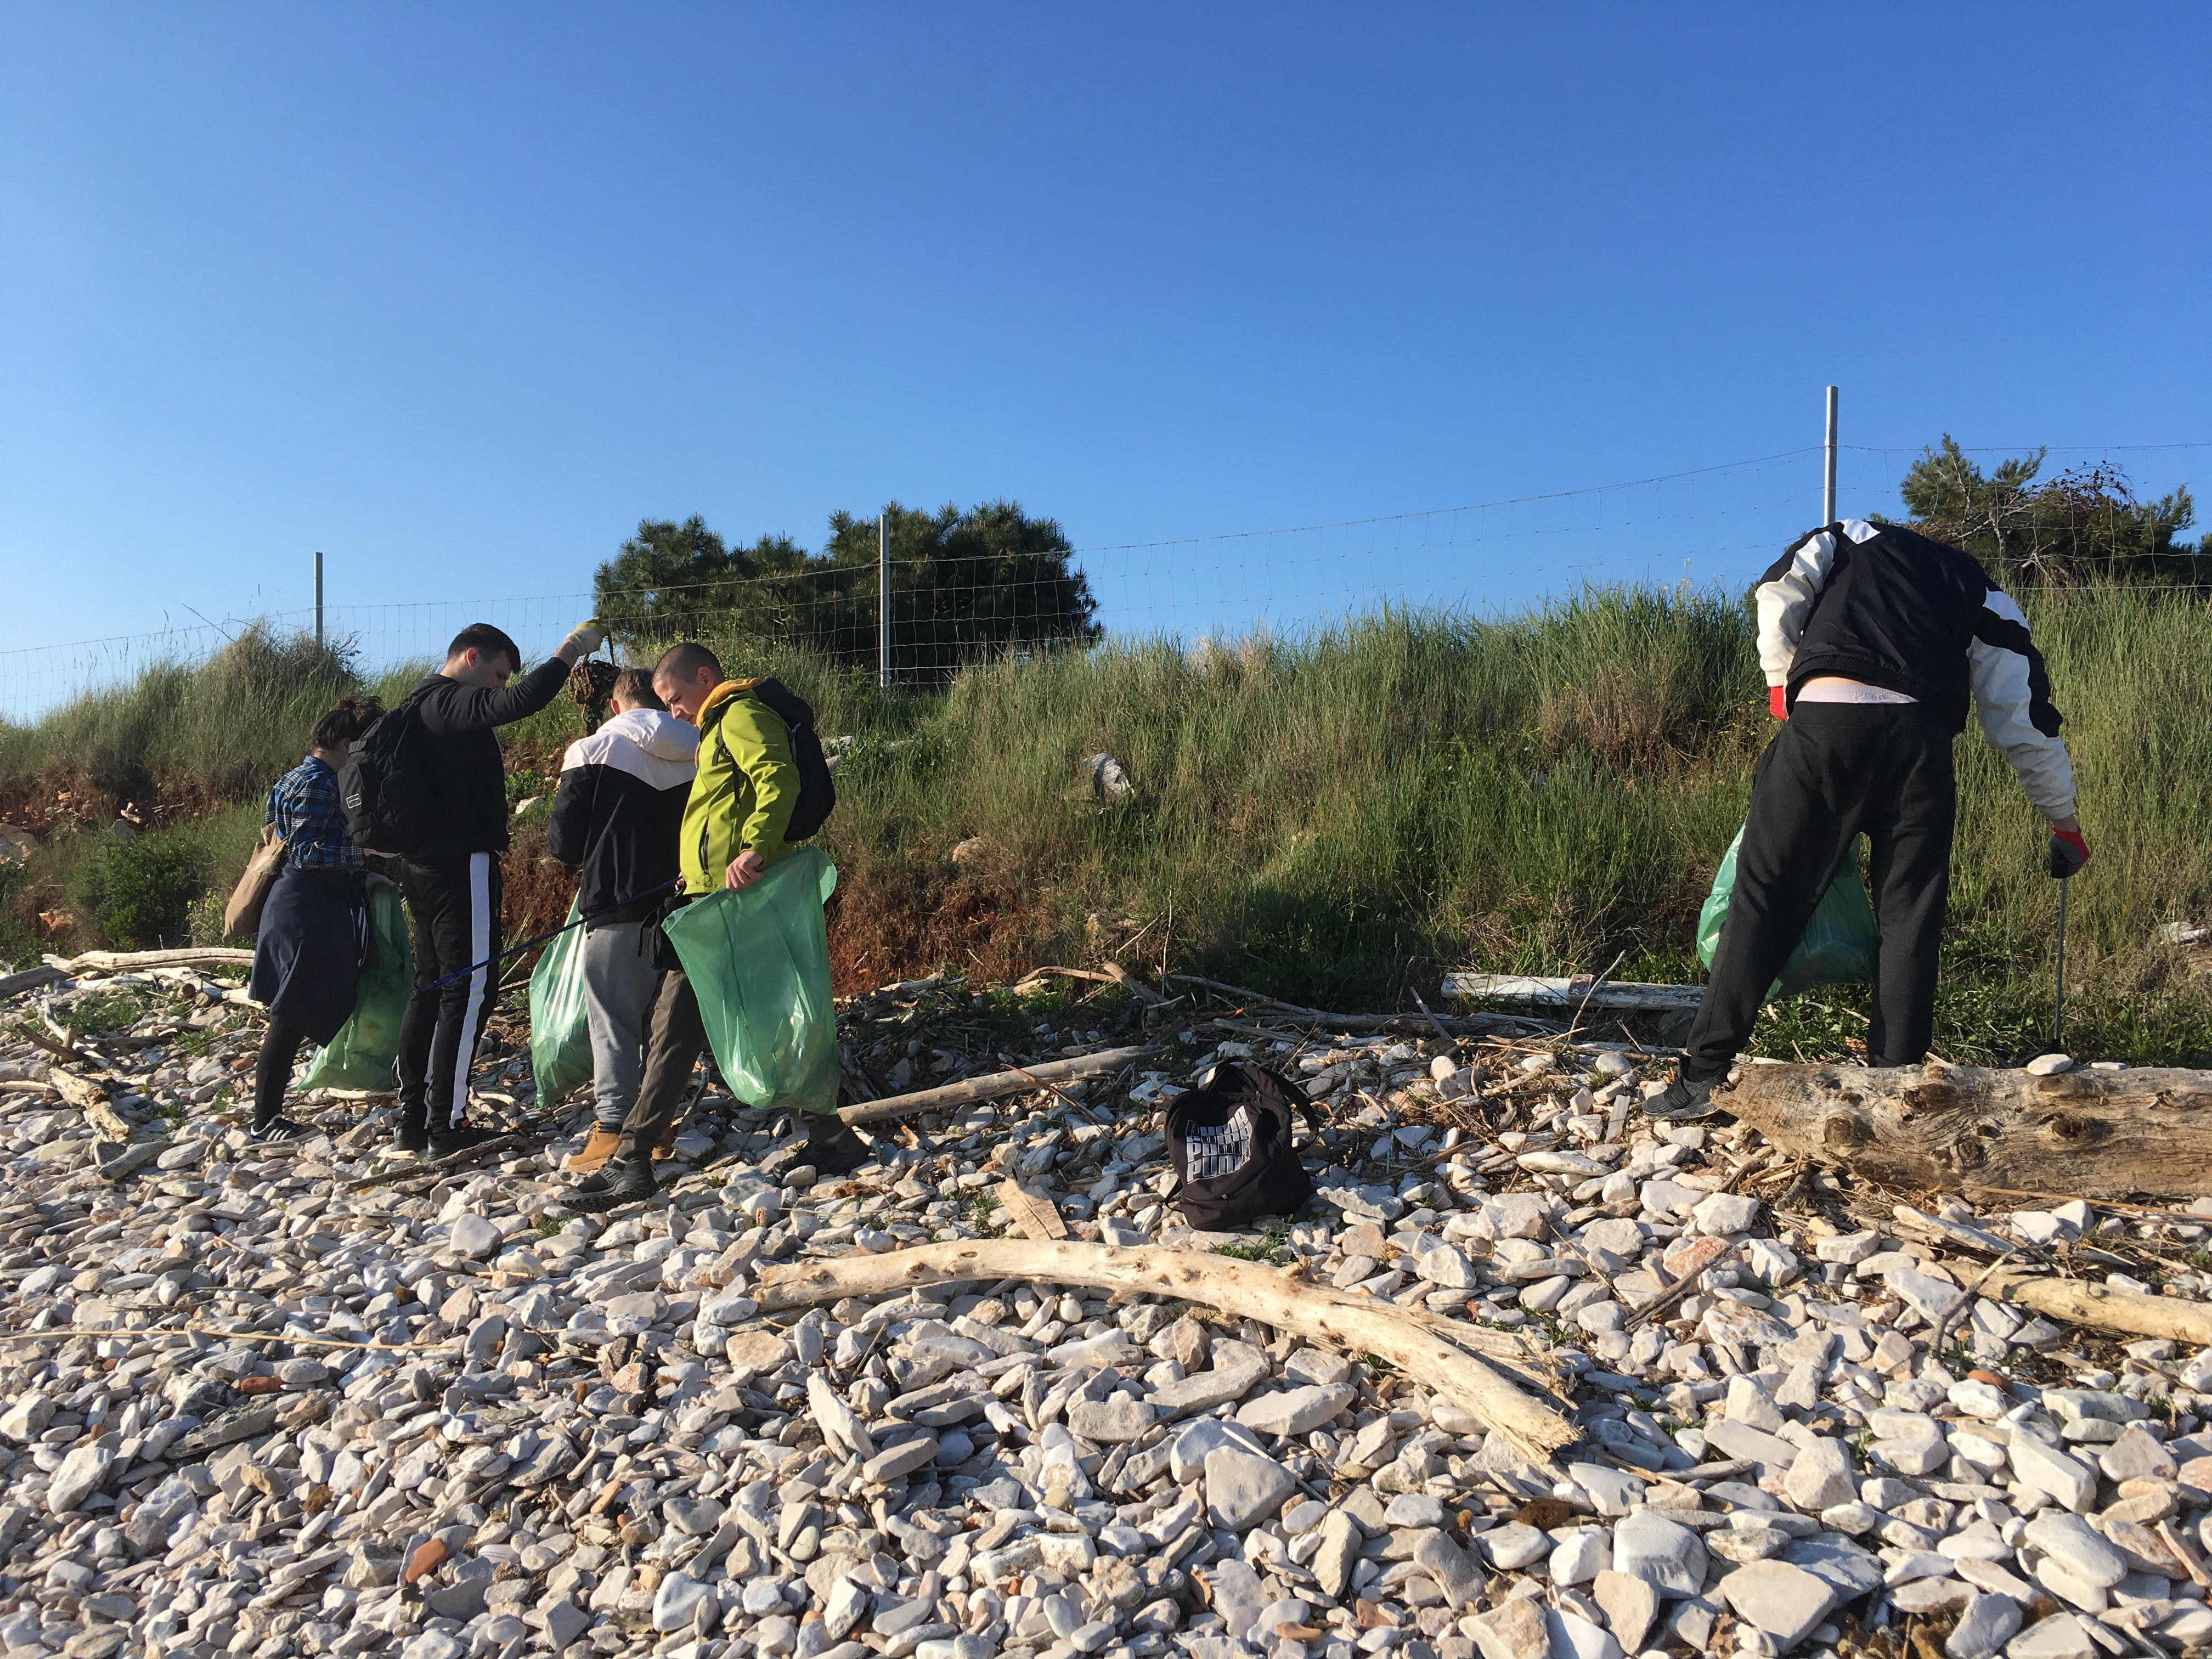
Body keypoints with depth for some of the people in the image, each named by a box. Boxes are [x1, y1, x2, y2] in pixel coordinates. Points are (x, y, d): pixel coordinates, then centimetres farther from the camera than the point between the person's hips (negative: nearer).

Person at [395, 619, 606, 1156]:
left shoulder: (422, 706, 19)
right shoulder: (452, 702, -12)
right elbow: (521, 701, -30)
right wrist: (571, 650, -19)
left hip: (425, 865, 10)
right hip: (462, 865, -10)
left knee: (431, 990, 14)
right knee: (466, 992, -6)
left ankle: (413, 1119, 19)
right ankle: (447, 1125, -4)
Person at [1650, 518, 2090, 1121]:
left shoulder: (1846, 538, 31)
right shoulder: (1983, 596, 31)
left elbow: (1779, 589, 9)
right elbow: (2025, 722, 26)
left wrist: (1781, 680, 16)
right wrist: (2065, 821, 33)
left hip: (1824, 716, -1)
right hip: (1920, 735, 2)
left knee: (1765, 897, -1)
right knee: (1910, 918, 10)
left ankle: (1704, 1074, -4)